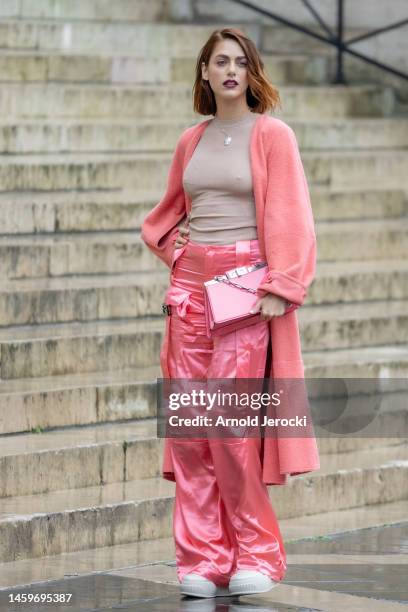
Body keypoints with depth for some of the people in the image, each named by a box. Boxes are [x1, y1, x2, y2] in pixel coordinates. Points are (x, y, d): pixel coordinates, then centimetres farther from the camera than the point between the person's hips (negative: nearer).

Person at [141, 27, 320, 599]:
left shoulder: (272, 135, -1)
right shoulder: (191, 141, 14)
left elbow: (290, 218, -6)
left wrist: (279, 289, -15)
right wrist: (170, 245, 9)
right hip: (190, 283, 5)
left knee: (230, 424, -11)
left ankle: (255, 553, 2)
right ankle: (202, 559, 4)